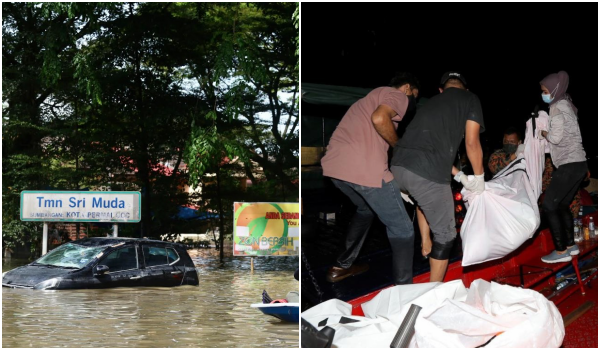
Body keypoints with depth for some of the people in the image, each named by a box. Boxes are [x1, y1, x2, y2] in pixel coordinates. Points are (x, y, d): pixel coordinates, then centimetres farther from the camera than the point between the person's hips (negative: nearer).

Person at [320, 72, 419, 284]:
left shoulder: (373, 97, 35)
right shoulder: (398, 96, 6)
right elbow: (379, 118, -16)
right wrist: (399, 146, -1)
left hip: (334, 165, 9)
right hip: (364, 168, -9)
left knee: (366, 209, 35)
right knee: (402, 229, 4)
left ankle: (341, 266, 40)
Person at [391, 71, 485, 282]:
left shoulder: (432, 102, 32)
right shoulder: (470, 99, 14)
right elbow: (471, 143, 6)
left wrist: (460, 176, 42)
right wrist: (479, 178, 20)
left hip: (399, 166, 7)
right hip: (426, 173, -7)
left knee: (424, 200, 41)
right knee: (445, 234, 10)